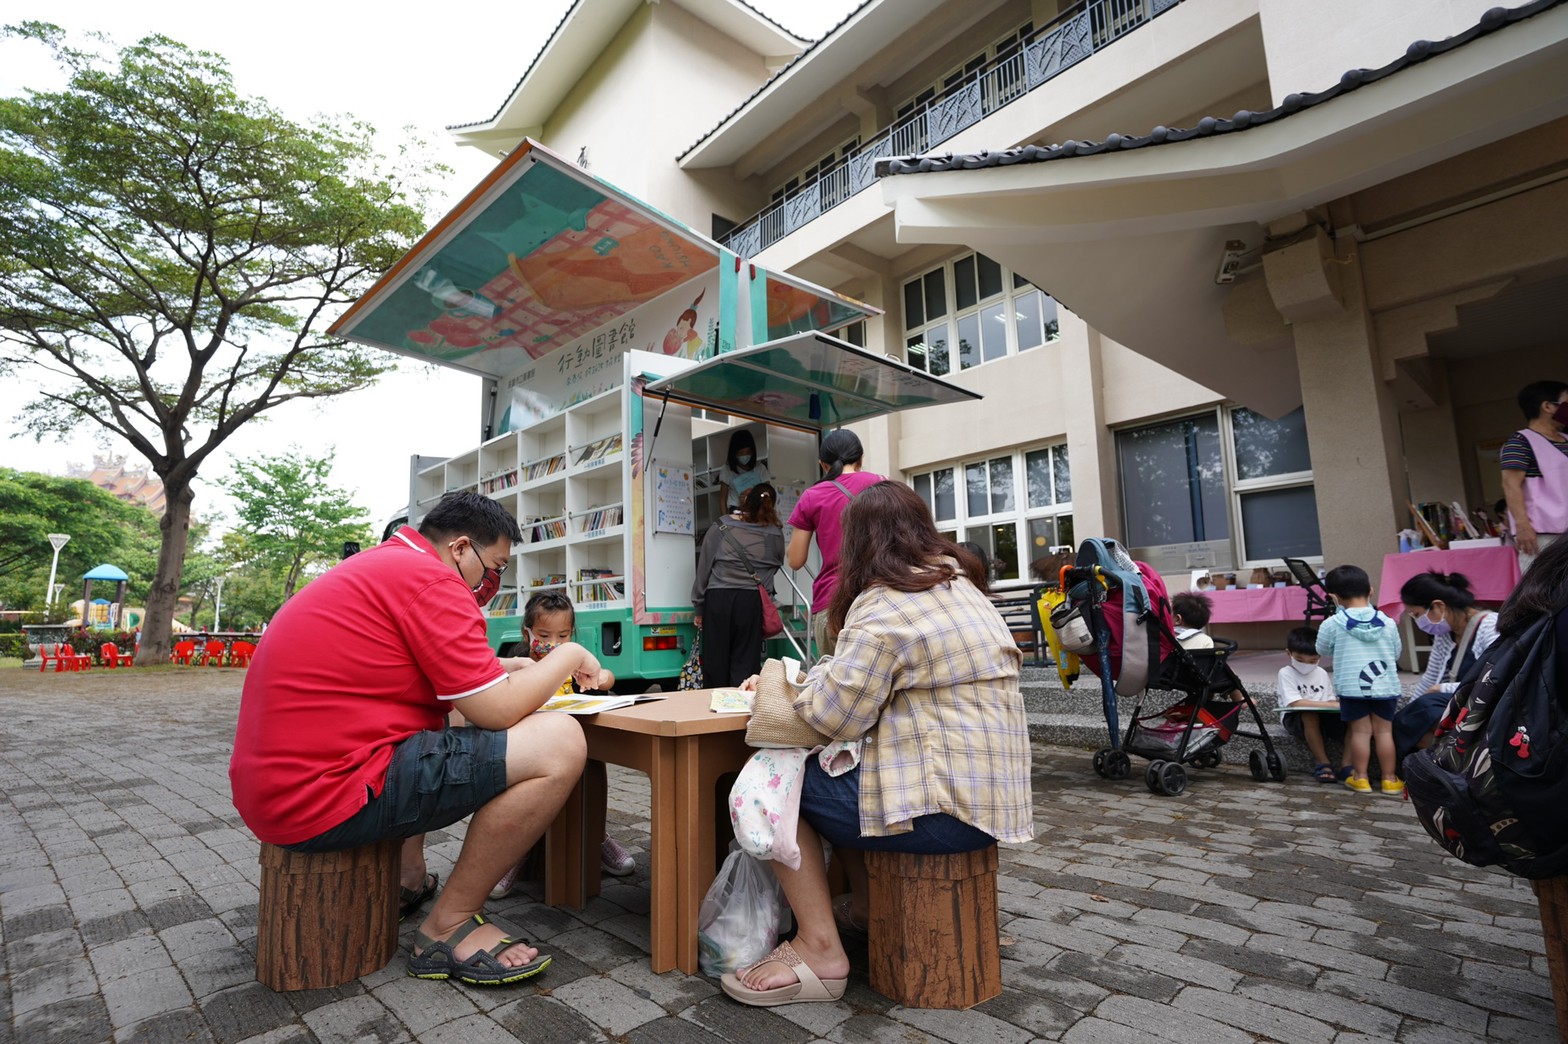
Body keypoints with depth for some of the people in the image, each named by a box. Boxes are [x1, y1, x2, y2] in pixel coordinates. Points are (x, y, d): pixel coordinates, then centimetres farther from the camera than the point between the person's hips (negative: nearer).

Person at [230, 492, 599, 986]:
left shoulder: (375, 565, 17)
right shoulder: (431, 580, -14)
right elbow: (497, 711, -17)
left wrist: (505, 668, 16)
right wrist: (568, 656, -1)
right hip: (322, 797, -11)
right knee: (560, 742, -17)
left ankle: (408, 878, 28)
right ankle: (449, 927, -1)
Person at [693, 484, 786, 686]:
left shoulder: (719, 528, 0)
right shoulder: (775, 535, 1)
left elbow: (703, 569, 2)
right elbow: (776, 565, 16)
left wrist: (698, 608, 10)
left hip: (718, 600, 0)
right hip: (751, 601, 0)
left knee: (716, 662, 8)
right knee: (745, 663, 5)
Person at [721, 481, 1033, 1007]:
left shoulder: (885, 606, -17)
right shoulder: (960, 585, 13)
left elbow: (831, 716, -18)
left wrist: (820, 674, 2)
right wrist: (832, 676, 15)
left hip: (943, 809, -10)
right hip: (991, 791, 10)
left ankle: (820, 950, 3)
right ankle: (864, 905, 31)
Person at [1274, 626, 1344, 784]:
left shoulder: (1322, 673, 15)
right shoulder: (1286, 673, -4)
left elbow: (1331, 700, 12)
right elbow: (1295, 703, -16)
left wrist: (1338, 705, -13)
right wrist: (1330, 705, -23)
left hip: (1323, 716, 5)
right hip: (1294, 717, -5)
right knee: (1310, 715, -39)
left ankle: (1346, 766, -19)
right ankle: (1322, 763, -23)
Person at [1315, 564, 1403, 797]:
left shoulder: (1333, 624, -11)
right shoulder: (1388, 623, -2)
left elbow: (1322, 650, 5)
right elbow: (1396, 654, 11)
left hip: (1352, 687, -2)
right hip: (1385, 686, 2)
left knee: (1360, 731, 6)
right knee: (1384, 731, 10)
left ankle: (1360, 777, 11)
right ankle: (1389, 779, 16)